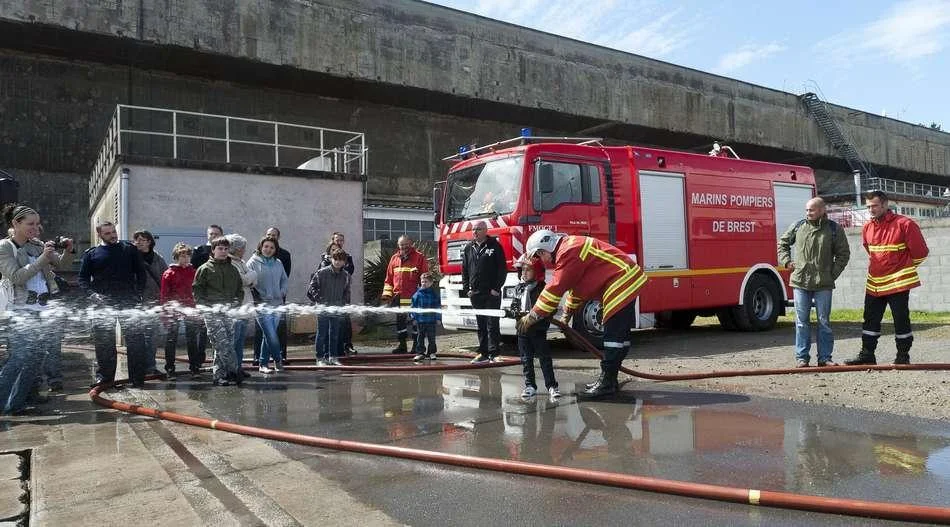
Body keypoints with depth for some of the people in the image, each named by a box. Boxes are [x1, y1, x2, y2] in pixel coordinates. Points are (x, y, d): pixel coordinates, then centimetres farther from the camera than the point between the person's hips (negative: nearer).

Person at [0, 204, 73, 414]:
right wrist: (43, 258, -20)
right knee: (18, 358, -12)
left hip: (44, 309, 6)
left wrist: (68, 250, -6)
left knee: (36, 358, 8)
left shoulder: (37, 245, 12)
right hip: (21, 312, -6)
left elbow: (62, 264, 15)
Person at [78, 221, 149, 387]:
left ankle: (138, 378, 5)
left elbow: (141, 273, 10)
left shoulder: (130, 249, 10)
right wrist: (93, 294, -8)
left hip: (129, 302, 0)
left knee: (136, 339, -3)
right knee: (103, 342, 3)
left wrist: (139, 293, -4)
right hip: (103, 304, 0)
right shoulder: (91, 254, 11)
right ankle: (104, 377, 14)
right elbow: (83, 279, 10)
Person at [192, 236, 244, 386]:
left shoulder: (232, 269, 16)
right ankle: (235, 371, -10)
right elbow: (196, 289, 1)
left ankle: (219, 375, 10)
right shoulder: (205, 268, 3)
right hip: (212, 311, -4)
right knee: (222, 343, -13)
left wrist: (236, 302, 5)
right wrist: (206, 305, -10)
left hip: (229, 311, 4)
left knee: (227, 343, 2)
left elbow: (240, 289, 21)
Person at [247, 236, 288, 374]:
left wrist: (283, 292, 7)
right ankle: (278, 361, 11)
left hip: (277, 305, 5)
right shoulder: (253, 262, -4)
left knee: (268, 336, 10)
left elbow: (284, 279, 23)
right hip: (262, 306, -5)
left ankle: (263, 364, 19)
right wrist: (259, 296, -12)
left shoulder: (278, 263, 12)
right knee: (271, 336, -9)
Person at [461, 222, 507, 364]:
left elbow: (502, 269, -4)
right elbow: (464, 270, 16)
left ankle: (494, 353, 2)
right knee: (481, 325, 8)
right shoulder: (468, 249, 13)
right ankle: (483, 353, 14)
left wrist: (497, 288, -10)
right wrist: (466, 289, 7)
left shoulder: (495, 246, -2)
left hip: (491, 293, -4)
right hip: (475, 293, 5)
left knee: (492, 324, -3)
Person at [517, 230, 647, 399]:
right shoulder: (569, 250, 17)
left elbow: (556, 288, -19)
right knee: (619, 334, 13)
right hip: (627, 282, 11)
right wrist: (567, 315, 26)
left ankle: (607, 383, -5)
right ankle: (609, 379, 21)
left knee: (614, 336, -8)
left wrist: (532, 317, -13)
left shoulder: (569, 251, -16)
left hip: (621, 284, -11)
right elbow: (576, 286, 26)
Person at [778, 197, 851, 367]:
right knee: (802, 322, 5)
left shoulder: (834, 229, 2)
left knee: (824, 322, 6)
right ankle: (802, 358, 11)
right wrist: (786, 261, 5)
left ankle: (825, 357, 15)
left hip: (823, 284, -1)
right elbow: (782, 243, 18)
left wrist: (833, 273, -2)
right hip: (800, 282, 1)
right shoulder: (798, 226, 6)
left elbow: (843, 254, 7)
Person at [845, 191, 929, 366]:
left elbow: (920, 252, -6)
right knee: (870, 320, 9)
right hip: (873, 284, 6)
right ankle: (867, 354, 17)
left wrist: (904, 266, 5)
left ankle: (903, 356, 14)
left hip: (898, 283, -6)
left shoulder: (904, 224, -11)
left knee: (901, 320, 3)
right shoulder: (867, 228, 7)